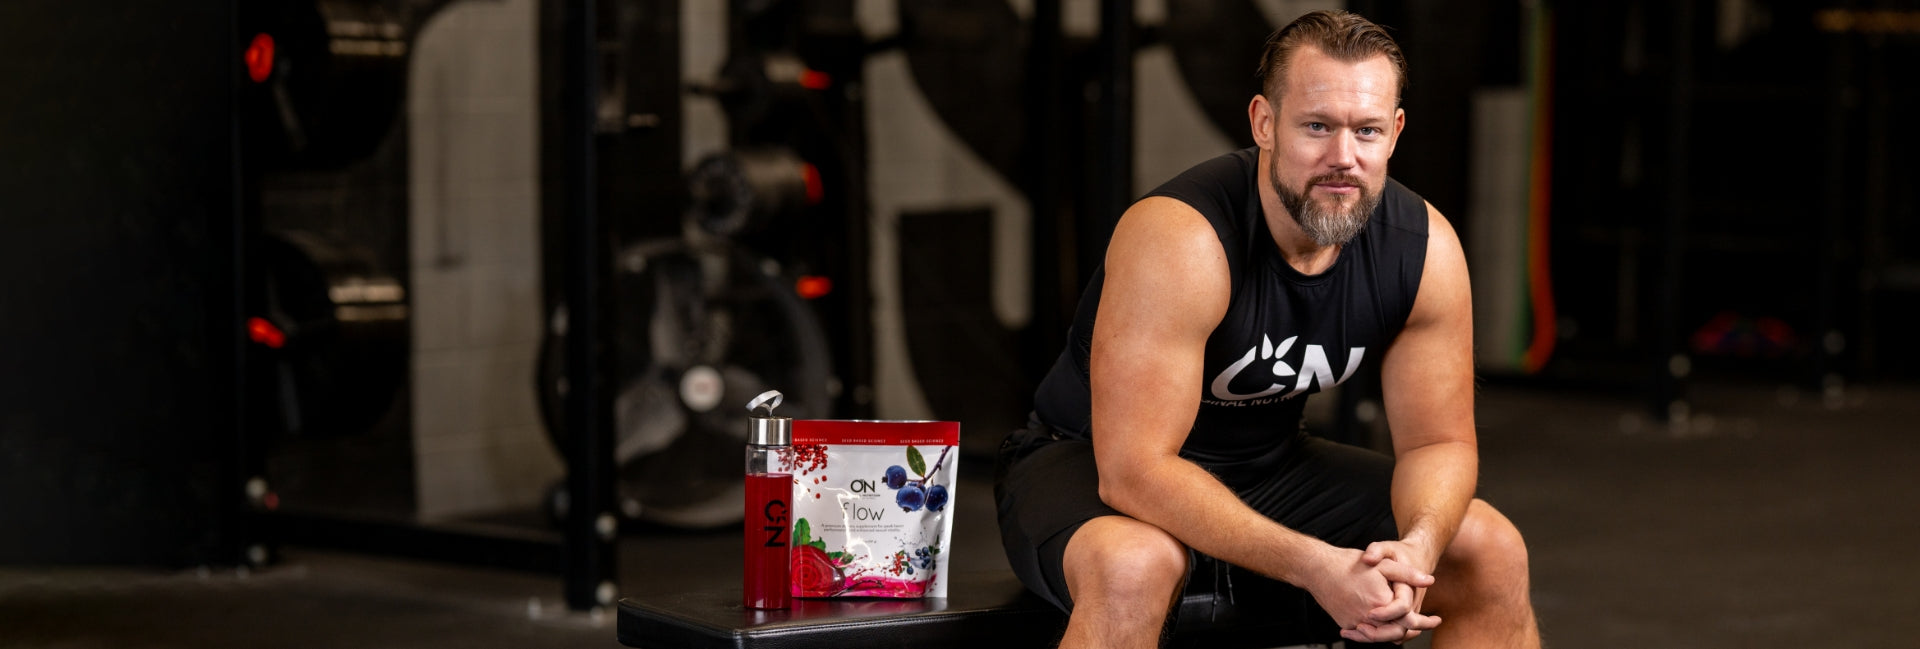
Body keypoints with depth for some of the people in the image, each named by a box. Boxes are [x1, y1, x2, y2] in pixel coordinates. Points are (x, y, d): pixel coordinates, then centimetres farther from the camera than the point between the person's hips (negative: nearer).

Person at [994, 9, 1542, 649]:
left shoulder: (1426, 248, -13)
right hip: (1088, 464, -6)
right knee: (1134, 566, -39)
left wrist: (1416, 549, -29)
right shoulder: (1178, 240, -31)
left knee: (1494, 554, -5)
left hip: (1266, 469, 6)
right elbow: (1134, 469, -34)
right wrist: (1316, 567, -42)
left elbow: (1439, 442, -5)